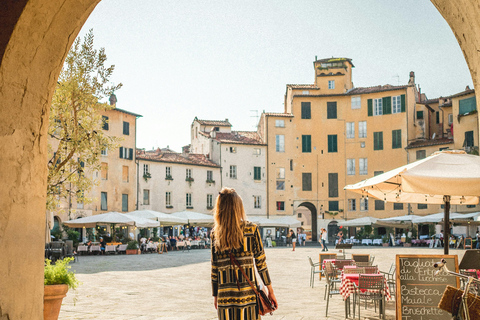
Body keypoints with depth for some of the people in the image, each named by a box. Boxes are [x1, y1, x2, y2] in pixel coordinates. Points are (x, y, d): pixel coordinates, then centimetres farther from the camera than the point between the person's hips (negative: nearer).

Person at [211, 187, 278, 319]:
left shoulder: (215, 234, 2)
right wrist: (270, 290, 6)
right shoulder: (251, 229, -3)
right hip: (248, 294, -2)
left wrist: (215, 295, 14)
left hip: (225, 297, 2)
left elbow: (214, 268, 4)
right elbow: (261, 262, -2)